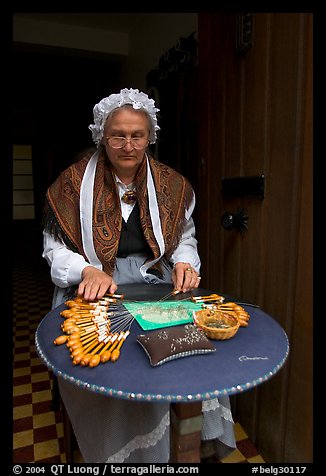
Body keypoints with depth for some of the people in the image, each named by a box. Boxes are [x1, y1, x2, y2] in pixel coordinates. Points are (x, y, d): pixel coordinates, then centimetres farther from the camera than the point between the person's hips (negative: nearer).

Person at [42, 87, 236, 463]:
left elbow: (186, 238, 15)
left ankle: (202, 436, 4)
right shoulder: (74, 183, 1)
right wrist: (88, 271, -18)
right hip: (94, 292, -1)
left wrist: (185, 263, -8)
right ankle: (114, 451, 4)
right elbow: (55, 249, 1)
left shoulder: (171, 185, 7)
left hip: (158, 286, 2)